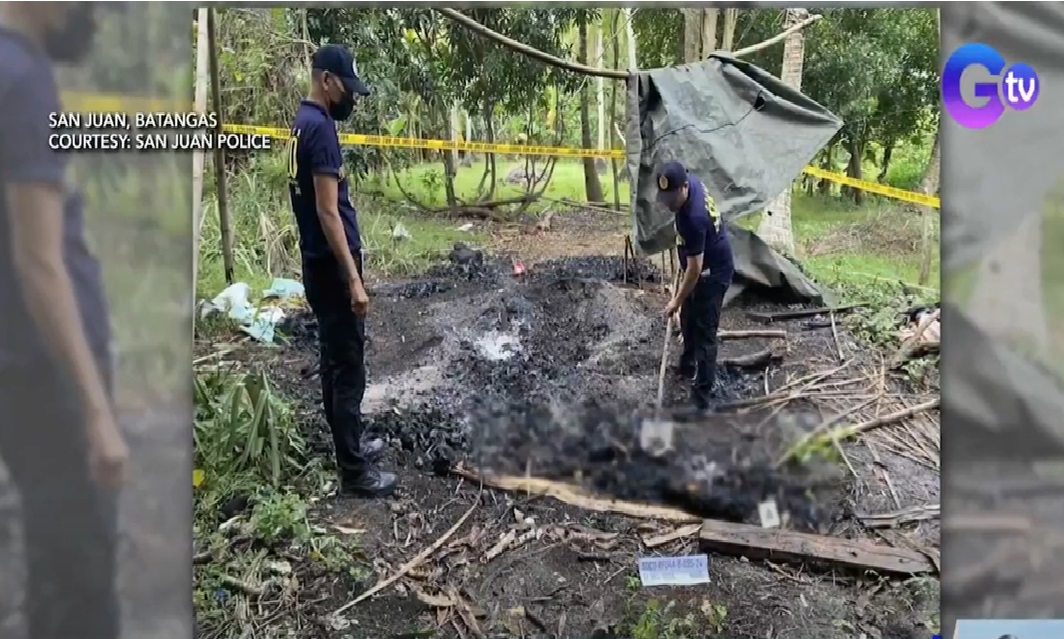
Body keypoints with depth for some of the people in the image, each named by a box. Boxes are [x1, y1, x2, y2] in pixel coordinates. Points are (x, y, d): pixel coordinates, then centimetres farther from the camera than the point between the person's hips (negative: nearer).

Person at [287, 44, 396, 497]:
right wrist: (354, 280, -22)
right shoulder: (320, 128, -18)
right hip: (331, 268, -10)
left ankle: (349, 445, 31)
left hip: (319, 264, 10)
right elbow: (328, 212, -23)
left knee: (334, 362, 18)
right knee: (348, 368, -3)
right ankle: (354, 472, 6)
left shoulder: (304, 123, 13)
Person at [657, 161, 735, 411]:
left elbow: (695, 268, -29)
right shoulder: (691, 182, -9)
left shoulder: (693, 218, -36)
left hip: (713, 273, -10)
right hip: (704, 267, 10)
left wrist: (677, 300, -20)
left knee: (704, 333, -5)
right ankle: (688, 365, 48)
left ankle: (702, 398, 2)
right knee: (688, 319, 25)